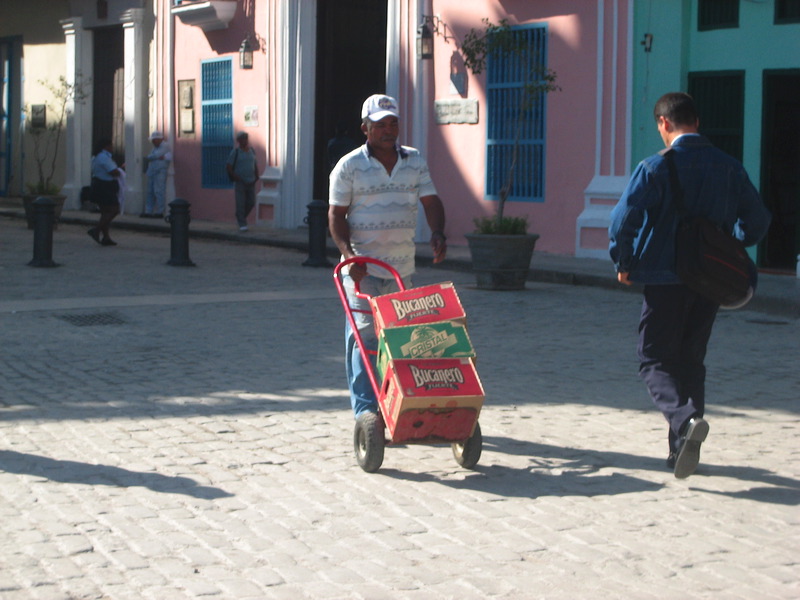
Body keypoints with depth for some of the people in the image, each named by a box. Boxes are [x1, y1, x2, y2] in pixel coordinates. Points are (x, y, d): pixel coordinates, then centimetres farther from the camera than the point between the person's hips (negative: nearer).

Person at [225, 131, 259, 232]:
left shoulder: (251, 151, 10)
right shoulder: (235, 152, -6)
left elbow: (255, 165, 18)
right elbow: (228, 166, -6)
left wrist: (256, 176, 6)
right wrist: (234, 177, -12)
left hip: (251, 182, 5)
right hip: (240, 182, -5)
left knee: (251, 203, 4)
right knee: (240, 203, -5)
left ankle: (240, 217, 26)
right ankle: (242, 224, 0)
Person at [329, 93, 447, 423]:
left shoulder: (415, 161, 10)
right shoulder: (349, 166, -2)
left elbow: (430, 201, 6)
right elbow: (336, 214, -4)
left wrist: (438, 233, -14)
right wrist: (348, 253, -19)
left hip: (402, 266, 4)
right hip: (362, 268, -4)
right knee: (363, 335, -10)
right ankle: (365, 408, -9)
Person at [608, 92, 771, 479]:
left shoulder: (656, 167, -11)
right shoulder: (730, 168, 4)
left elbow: (623, 219, -17)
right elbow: (757, 221, 8)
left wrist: (624, 262, -2)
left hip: (665, 279, -5)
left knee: (656, 361, 3)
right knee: (691, 361, 16)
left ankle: (684, 418, -24)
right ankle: (682, 452, 17)